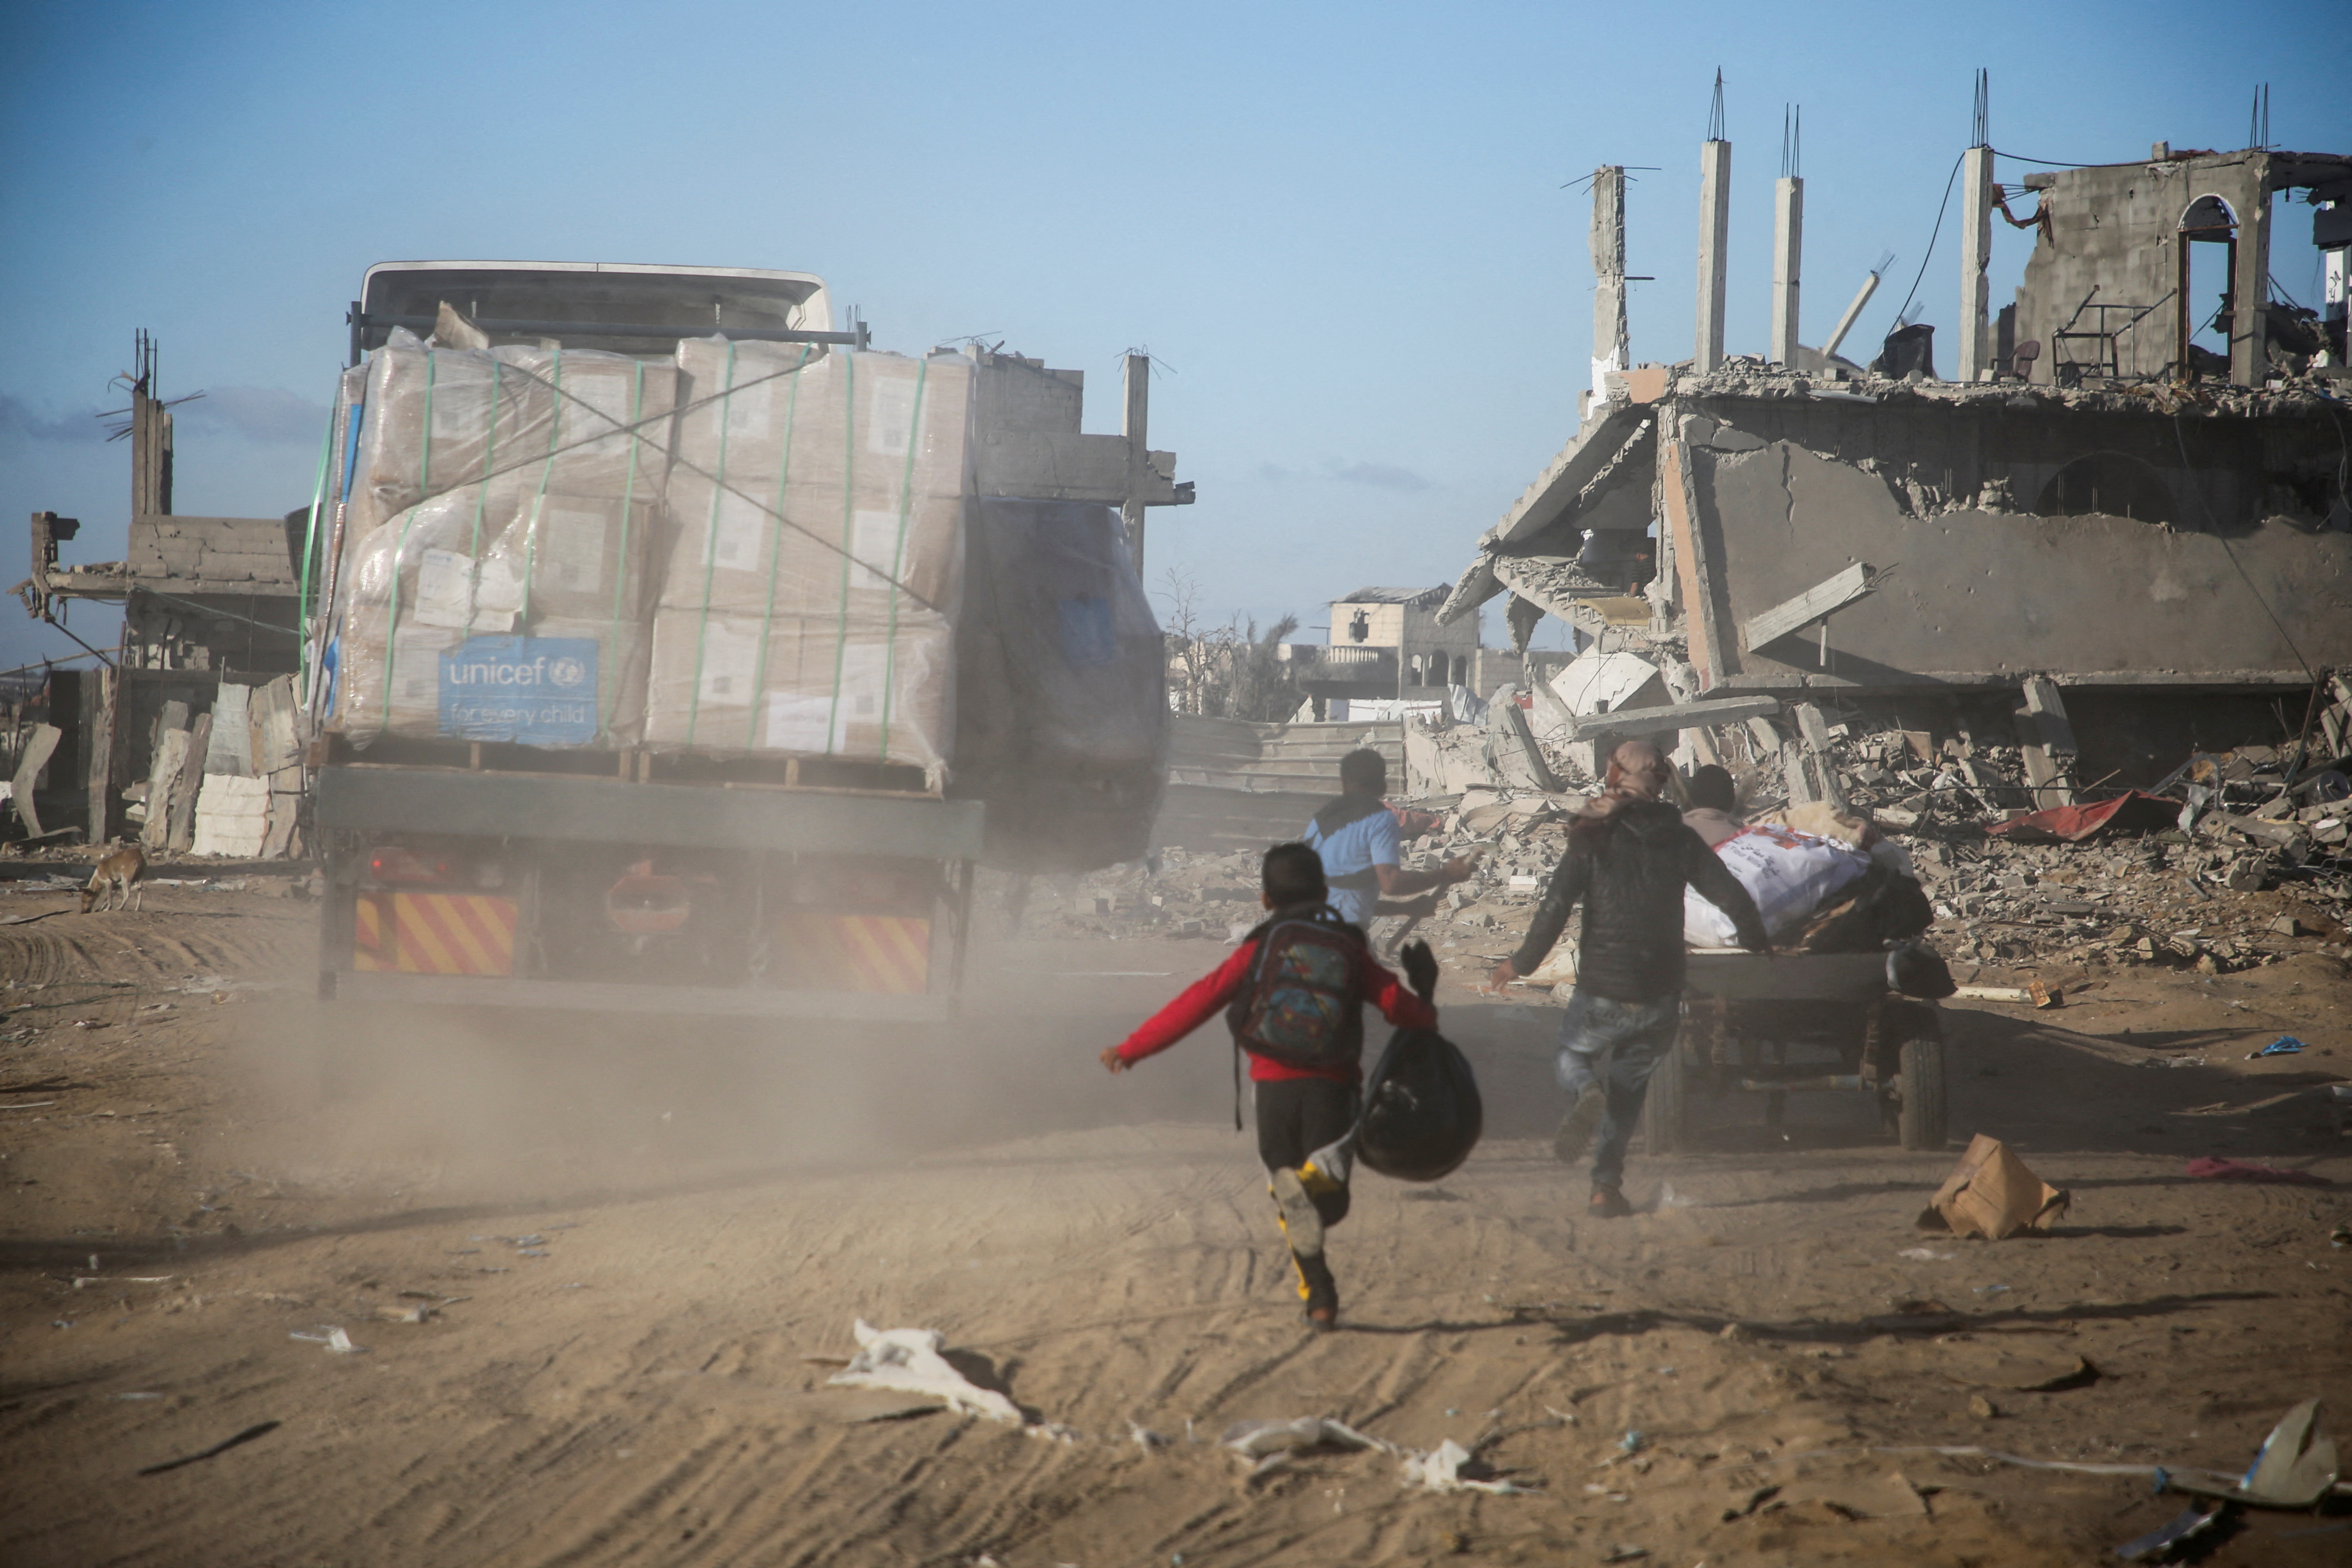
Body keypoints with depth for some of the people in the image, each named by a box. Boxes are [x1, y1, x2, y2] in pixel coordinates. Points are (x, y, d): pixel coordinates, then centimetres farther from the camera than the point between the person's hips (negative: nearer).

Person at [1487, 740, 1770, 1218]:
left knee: (1574, 1053, 22)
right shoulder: (1680, 839, 3)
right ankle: (1607, 1184, 6)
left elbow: (1556, 906, -13)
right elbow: (1734, 898, 5)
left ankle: (1587, 1093, -14)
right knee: (1630, 1084, 18)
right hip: (1661, 995, 3)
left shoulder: (1592, 838, -6)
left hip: (1603, 992, -3)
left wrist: (1523, 962, -2)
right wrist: (1757, 946, 24)